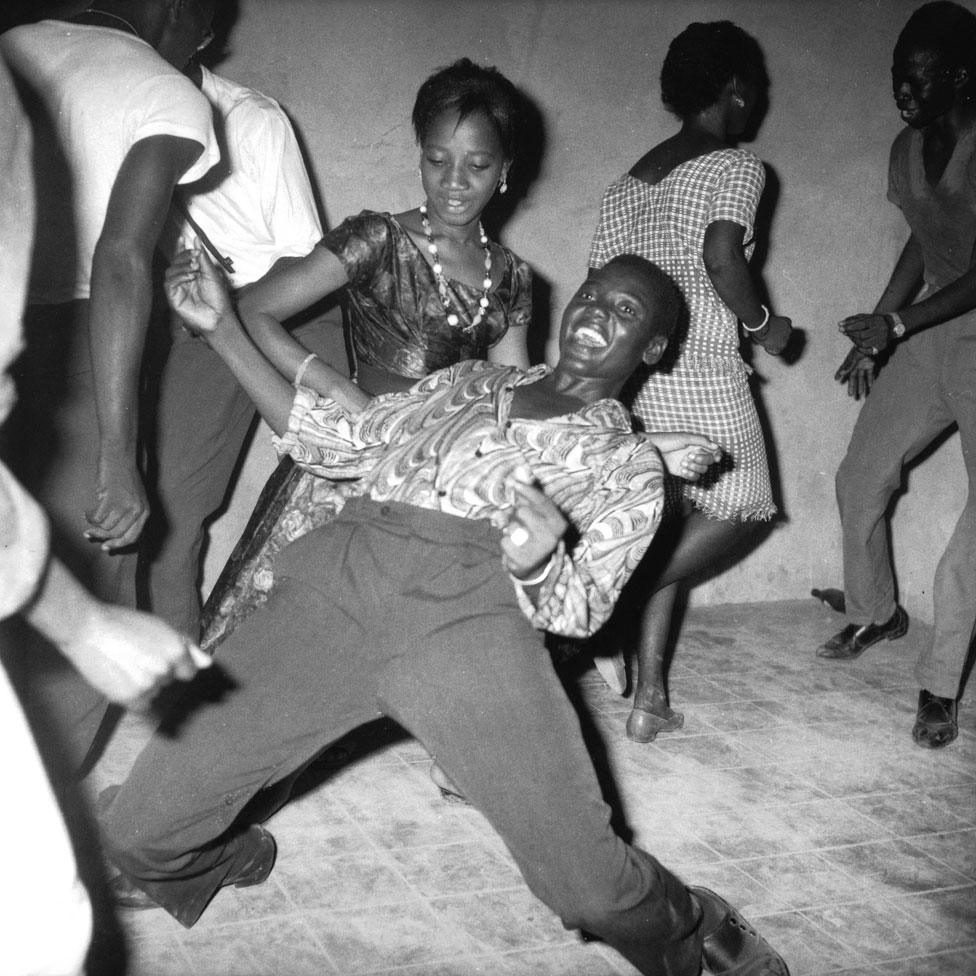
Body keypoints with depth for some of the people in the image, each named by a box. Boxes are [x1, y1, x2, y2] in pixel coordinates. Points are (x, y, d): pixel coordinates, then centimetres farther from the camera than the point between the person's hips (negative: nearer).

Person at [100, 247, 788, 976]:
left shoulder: (630, 464, 21)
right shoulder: (470, 382, 31)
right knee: (140, 828, -7)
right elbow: (331, 443, 26)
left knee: (587, 882, -16)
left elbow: (582, 607, 8)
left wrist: (540, 561, -15)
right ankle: (232, 855, 29)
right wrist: (224, 328, 22)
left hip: (469, 607, -2)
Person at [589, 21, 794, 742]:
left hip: (631, 375, 7)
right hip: (703, 370, -7)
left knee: (666, 529, 13)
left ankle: (650, 695, 12)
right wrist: (763, 325, -4)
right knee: (736, 508, 11)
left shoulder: (627, 182, 16)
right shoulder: (737, 167, -4)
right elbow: (722, 258, -19)